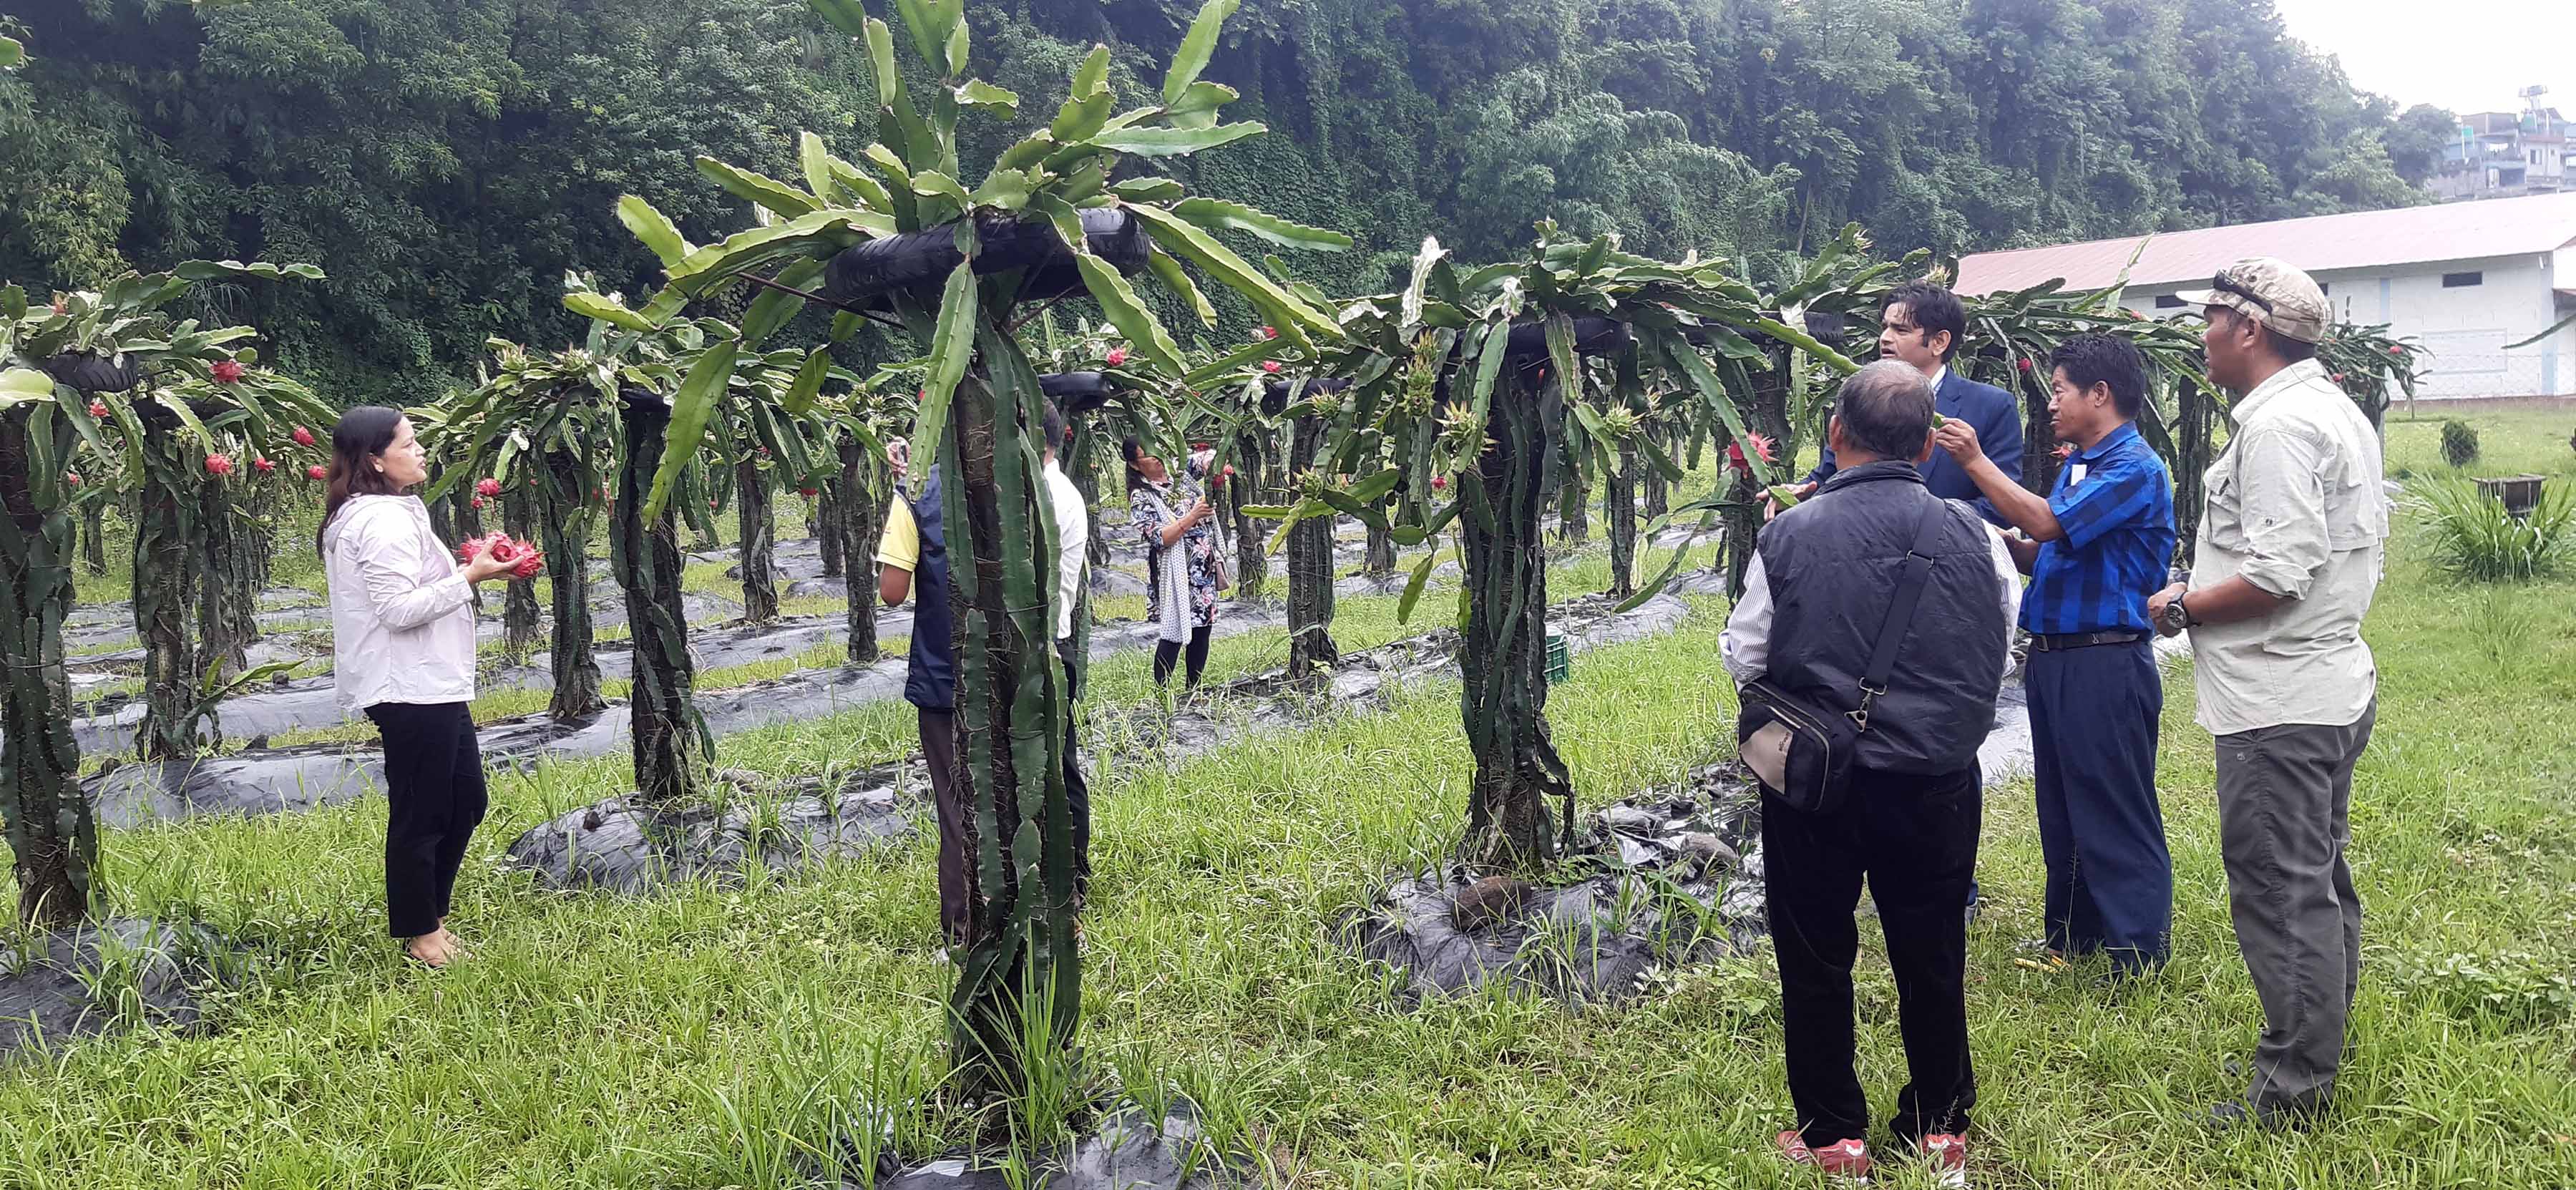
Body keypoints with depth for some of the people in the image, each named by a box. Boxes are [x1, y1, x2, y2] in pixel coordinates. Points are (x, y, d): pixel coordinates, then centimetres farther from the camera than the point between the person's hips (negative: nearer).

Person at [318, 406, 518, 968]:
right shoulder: (383, 522, -18)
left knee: (466, 799, 17)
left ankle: (427, 914, 29)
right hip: (411, 690, -11)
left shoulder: (389, 514, 16)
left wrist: (464, 571, 11)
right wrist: (469, 577, -18)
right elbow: (400, 609, -23)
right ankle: (420, 933, 15)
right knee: (420, 814, 2)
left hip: (431, 686, 11)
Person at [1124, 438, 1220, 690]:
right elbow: (1159, 538, -19)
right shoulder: (1142, 498, -10)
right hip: (1175, 573, -6)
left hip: (1206, 569, 6)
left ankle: (1193, 689, 21)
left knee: (1203, 628, 10)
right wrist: (1192, 517, -25)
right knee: (1175, 633, -6)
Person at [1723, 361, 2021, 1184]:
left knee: (1815, 960, 12)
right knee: (1931, 958, 17)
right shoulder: (1973, 536, -6)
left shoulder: (1788, 536, -12)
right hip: (1939, 781, 2)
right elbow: (2005, 656, 5)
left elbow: (1744, 660, -4)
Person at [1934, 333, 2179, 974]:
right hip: (2055, 656, 9)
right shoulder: (2077, 464, 14)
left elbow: (2047, 524, -24)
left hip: (2105, 663, -9)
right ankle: (2072, 937, 30)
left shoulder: (2133, 467, -14)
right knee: (2061, 807, 17)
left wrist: (1975, 461, -16)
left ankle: (2139, 955, 8)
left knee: (2115, 815, -2)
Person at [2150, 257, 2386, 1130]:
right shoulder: (2336, 411, 14)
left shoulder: (2278, 424, -19)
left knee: (2279, 891, -2)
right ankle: (2322, 1052, 33)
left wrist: (2181, 608, -11)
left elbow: (2276, 576, -26)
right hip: (2334, 684, 11)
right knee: (2321, 880, 20)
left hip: (2280, 703, -11)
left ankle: (2292, 1091, 7)